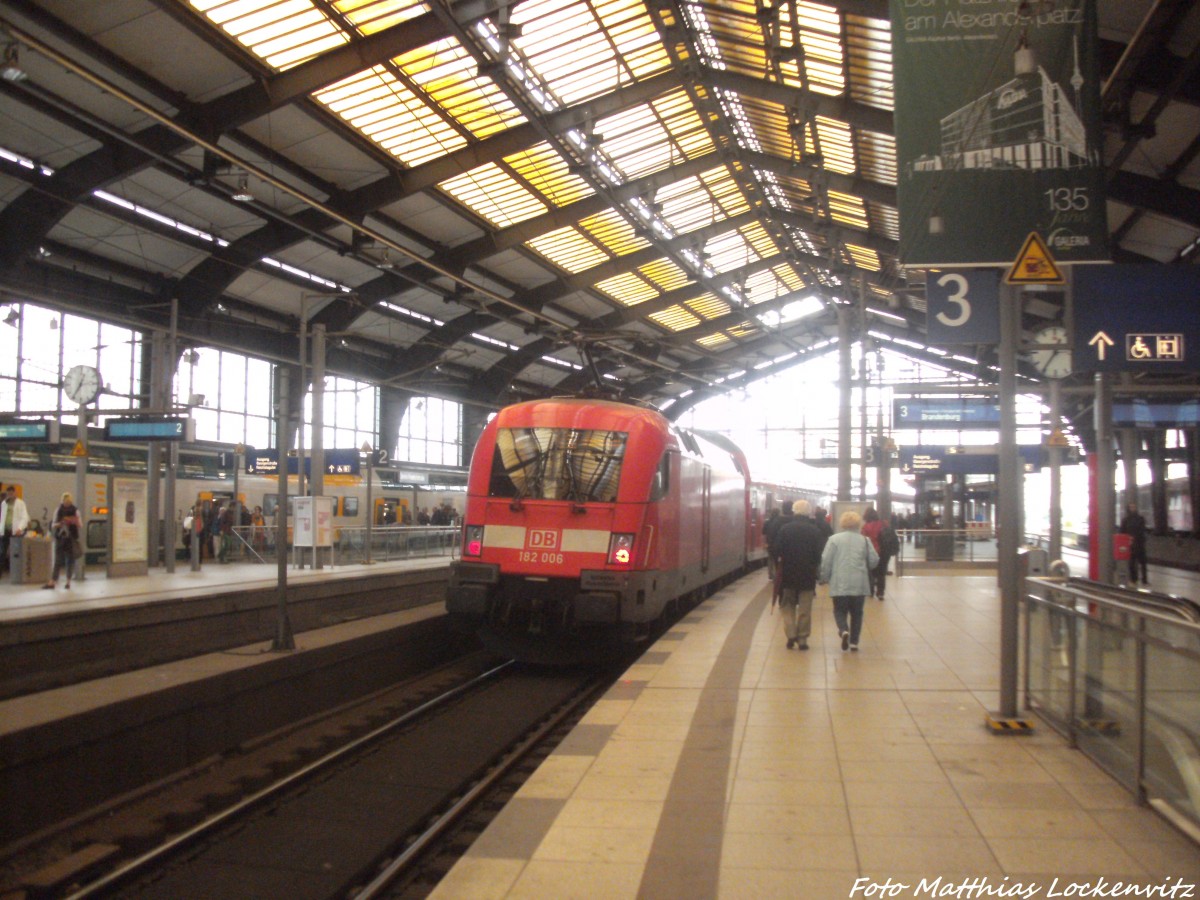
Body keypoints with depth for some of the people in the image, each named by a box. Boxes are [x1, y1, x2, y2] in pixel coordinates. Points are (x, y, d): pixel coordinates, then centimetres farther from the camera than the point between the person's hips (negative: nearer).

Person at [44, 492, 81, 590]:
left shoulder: (75, 511, 3)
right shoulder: (58, 511, 5)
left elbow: (80, 525, 4)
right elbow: (53, 525, 3)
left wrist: (74, 522, -17)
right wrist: (60, 523, -17)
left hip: (71, 538, 0)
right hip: (60, 538, 0)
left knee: (70, 561, 3)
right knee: (58, 560, -5)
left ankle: (68, 582, 11)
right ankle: (52, 582, -6)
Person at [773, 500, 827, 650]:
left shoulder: (785, 529, -7)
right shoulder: (815, 531, -5)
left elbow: (778, 551, -8)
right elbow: (820, 553, -5)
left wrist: (779, 565, 8)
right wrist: (814, 566, 11)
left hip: (788, 573, 0)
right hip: (808, 574, 0)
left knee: (788, 605, 13)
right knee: (805, 609, 8)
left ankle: (790, 634, -1)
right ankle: (802, 639, 8)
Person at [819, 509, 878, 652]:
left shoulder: (834, 539, -2)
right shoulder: (864, 540, 4)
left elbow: (826, 561, -5)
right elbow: (874, 561, 5)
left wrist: (825, 578, 8)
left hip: (840, 584, -2)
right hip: (860, 584, 2)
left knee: (840, 611, 9)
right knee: (857, 613, 13)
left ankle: (844, 630, -18)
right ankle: (854, 642, 10)